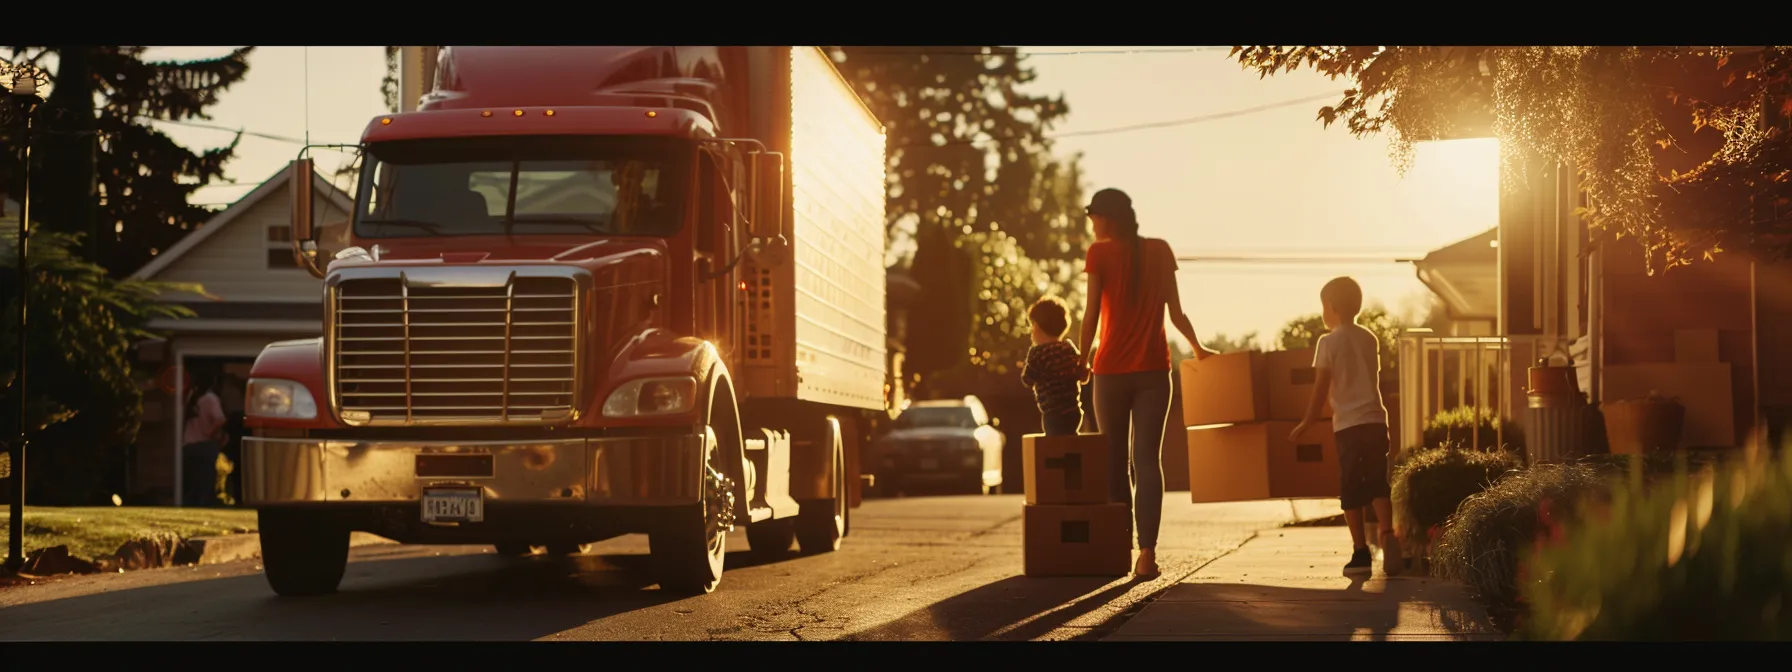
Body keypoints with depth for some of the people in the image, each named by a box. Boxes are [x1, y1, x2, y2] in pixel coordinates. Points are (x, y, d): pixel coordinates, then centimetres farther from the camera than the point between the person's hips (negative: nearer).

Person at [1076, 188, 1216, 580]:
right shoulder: (1160, 251, 6)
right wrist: (1198, 348, 22)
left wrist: (1084, 360, 5)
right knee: (1148, 460, -2)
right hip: (1153, 370, 2)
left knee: (1115, 460, 10)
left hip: (1111, 371, -2)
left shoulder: (1100, 253, -4)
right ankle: (1147, 552, -13)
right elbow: (1175, 312, 7)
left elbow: (1092, 314, -7)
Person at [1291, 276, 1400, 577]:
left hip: (1348, 425, -4)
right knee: (1378, 486, 4)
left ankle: (1361, 553, -1)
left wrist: (1307, 424, 3)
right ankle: (1388, 535, -19)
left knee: (1351, 492, 1)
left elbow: (1321, 389, -6)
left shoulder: (1328, 342, -4)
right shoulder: (1370, 339, 12)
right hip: (1376, 420, 4)